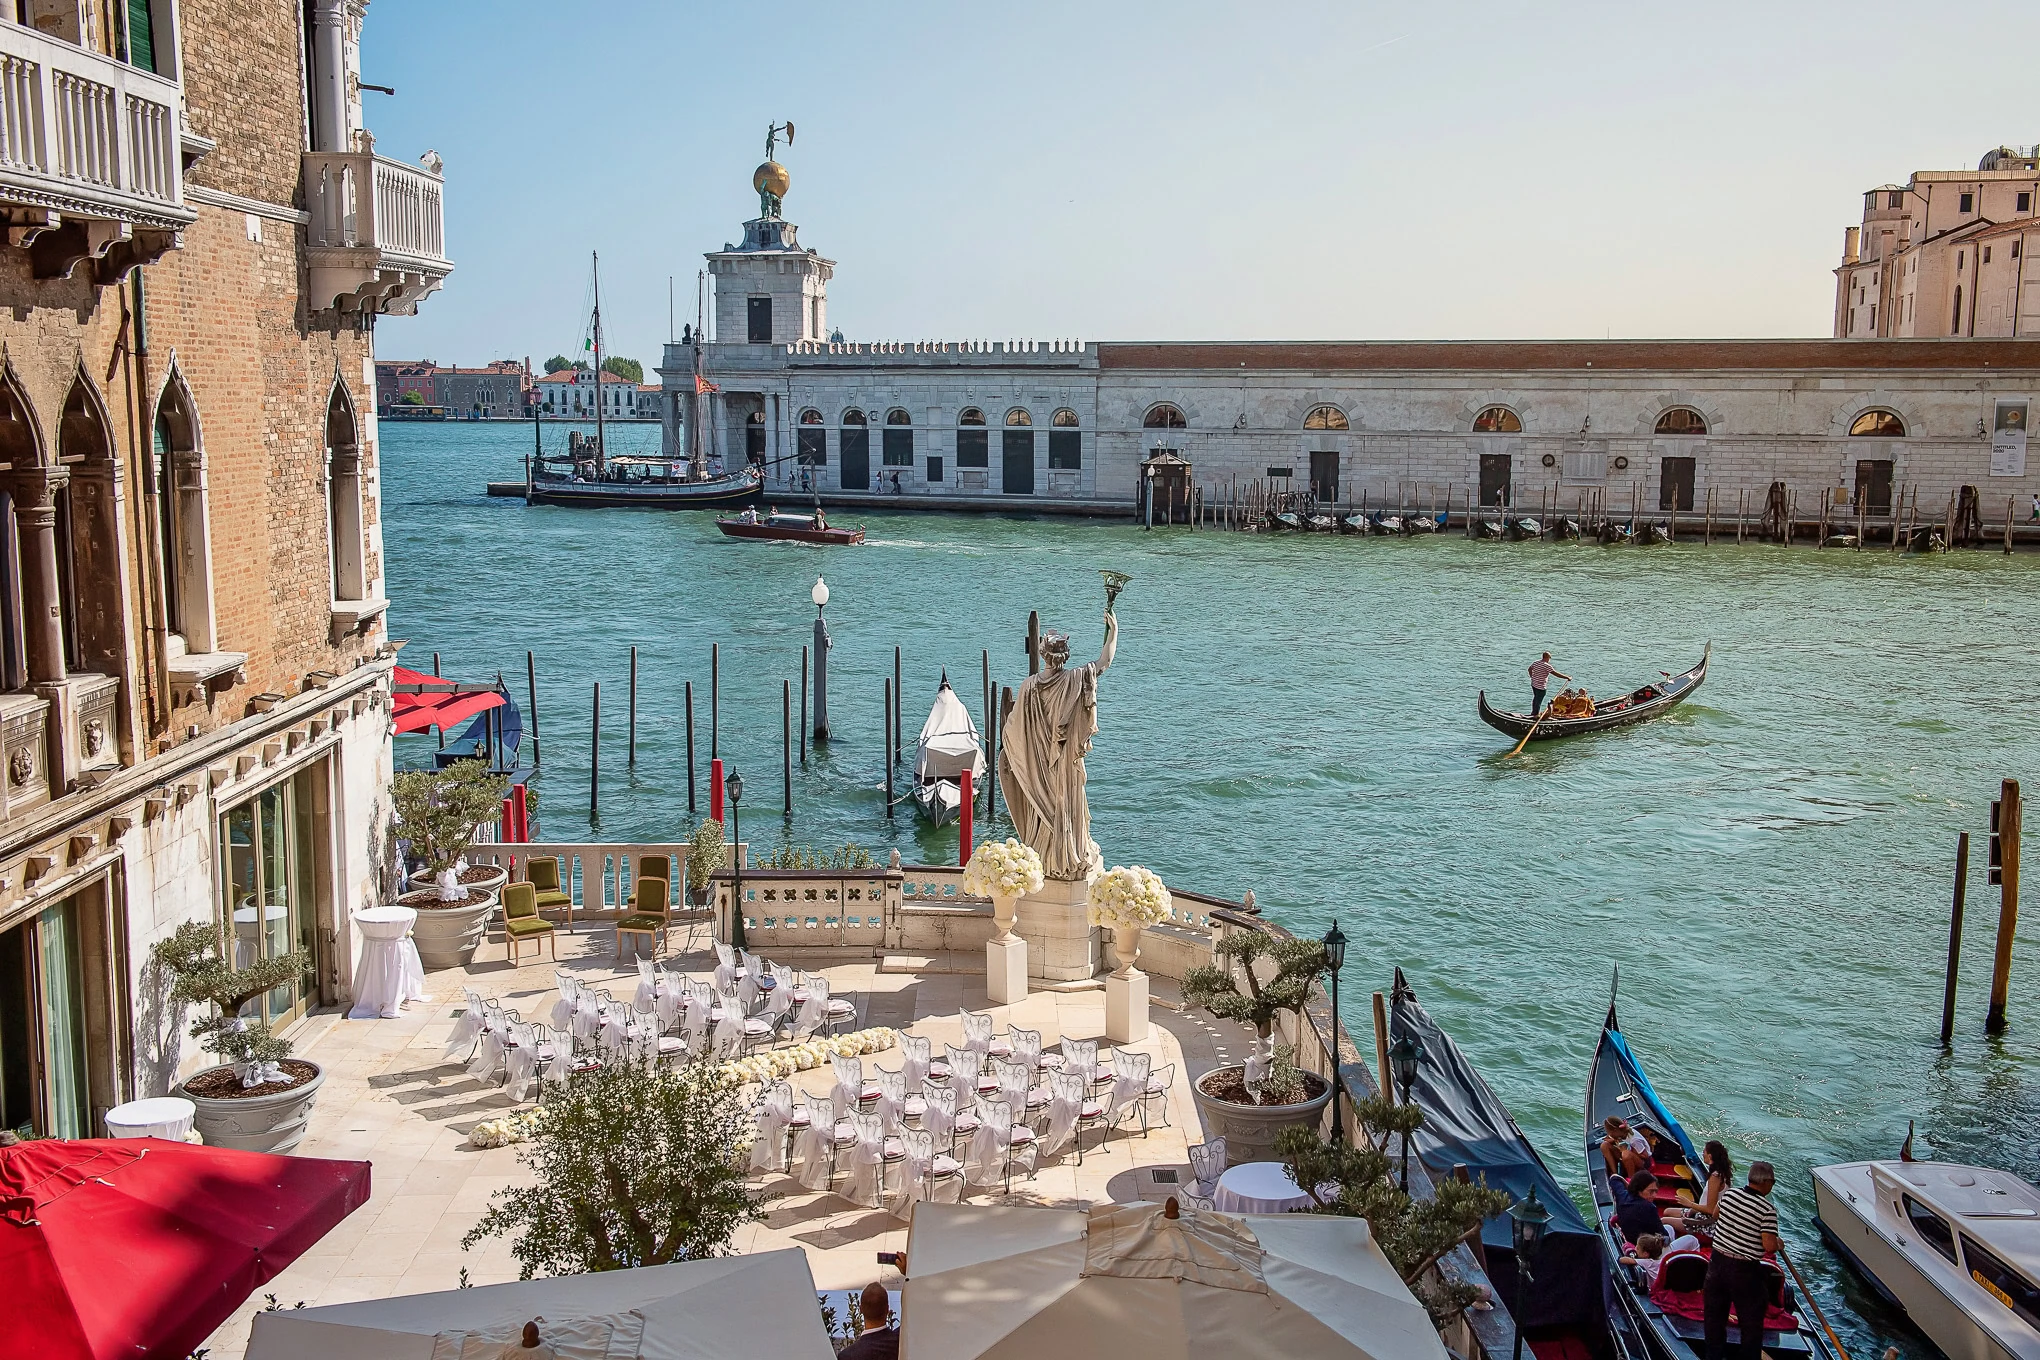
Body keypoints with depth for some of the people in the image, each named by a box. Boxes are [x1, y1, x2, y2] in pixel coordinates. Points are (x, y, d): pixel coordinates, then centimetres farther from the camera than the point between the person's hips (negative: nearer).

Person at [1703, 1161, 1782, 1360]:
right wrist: (1778, 1244, 0)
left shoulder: (1729, 1193, -2)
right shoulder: (1767, 1209, -19)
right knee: (1751, 1320, 11)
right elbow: (1769, 1246, -21)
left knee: (1714, 1313, 19)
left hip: (1717, 1262, 6)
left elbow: (1715, 1215, 15)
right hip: (1745, 1269, -6)